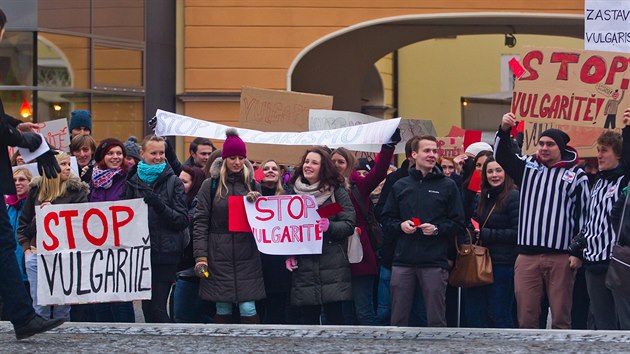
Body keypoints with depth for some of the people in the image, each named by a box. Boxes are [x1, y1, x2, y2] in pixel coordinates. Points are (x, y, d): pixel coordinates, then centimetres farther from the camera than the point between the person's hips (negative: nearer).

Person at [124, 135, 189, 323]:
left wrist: (160, 206, -19)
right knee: (147, 306, 7)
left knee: (157, 308, -8)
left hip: (165, 253, -4)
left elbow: (183, 219, -4)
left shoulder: (173, 182, 0)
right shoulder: (134, 180, 10)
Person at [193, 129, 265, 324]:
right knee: (222, 309, 4)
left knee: (248, 308, -5)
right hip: (218, 255, -1)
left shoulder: (252, 184, 9)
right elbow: (200, 222, -1)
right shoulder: (210, 185, 2)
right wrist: (200, 256, -9)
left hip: (246, 256, 1)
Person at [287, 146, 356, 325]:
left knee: (335, 316, -7)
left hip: (332, 267, -3)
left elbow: (349, 224, -3)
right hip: (303, 267, 3)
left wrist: (329, 227, -22)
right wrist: (288, 254, 5)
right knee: (307, 318, 2)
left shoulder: (336, 191, 2)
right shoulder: (294, 191, 13)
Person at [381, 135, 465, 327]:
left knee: (436, 320, 2)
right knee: (398, 319, 6)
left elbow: (458, 224, 3)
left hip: (435, 263, -2)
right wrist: (400, 225, -7)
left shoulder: (448, 186, 5)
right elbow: (386, 219, 13)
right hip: (403, 261, 2)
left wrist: (437, 229, -13)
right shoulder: (400, 186, 12)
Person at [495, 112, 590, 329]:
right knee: (526, 316, 1)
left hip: (561, 258, -2)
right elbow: (501, 156, 6)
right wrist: (504, 131, -11)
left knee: (560, 316, 0)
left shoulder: (576, 175, 6)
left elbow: (584, 215, 4)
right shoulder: (528, 167, 16)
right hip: (527, 256, 3)